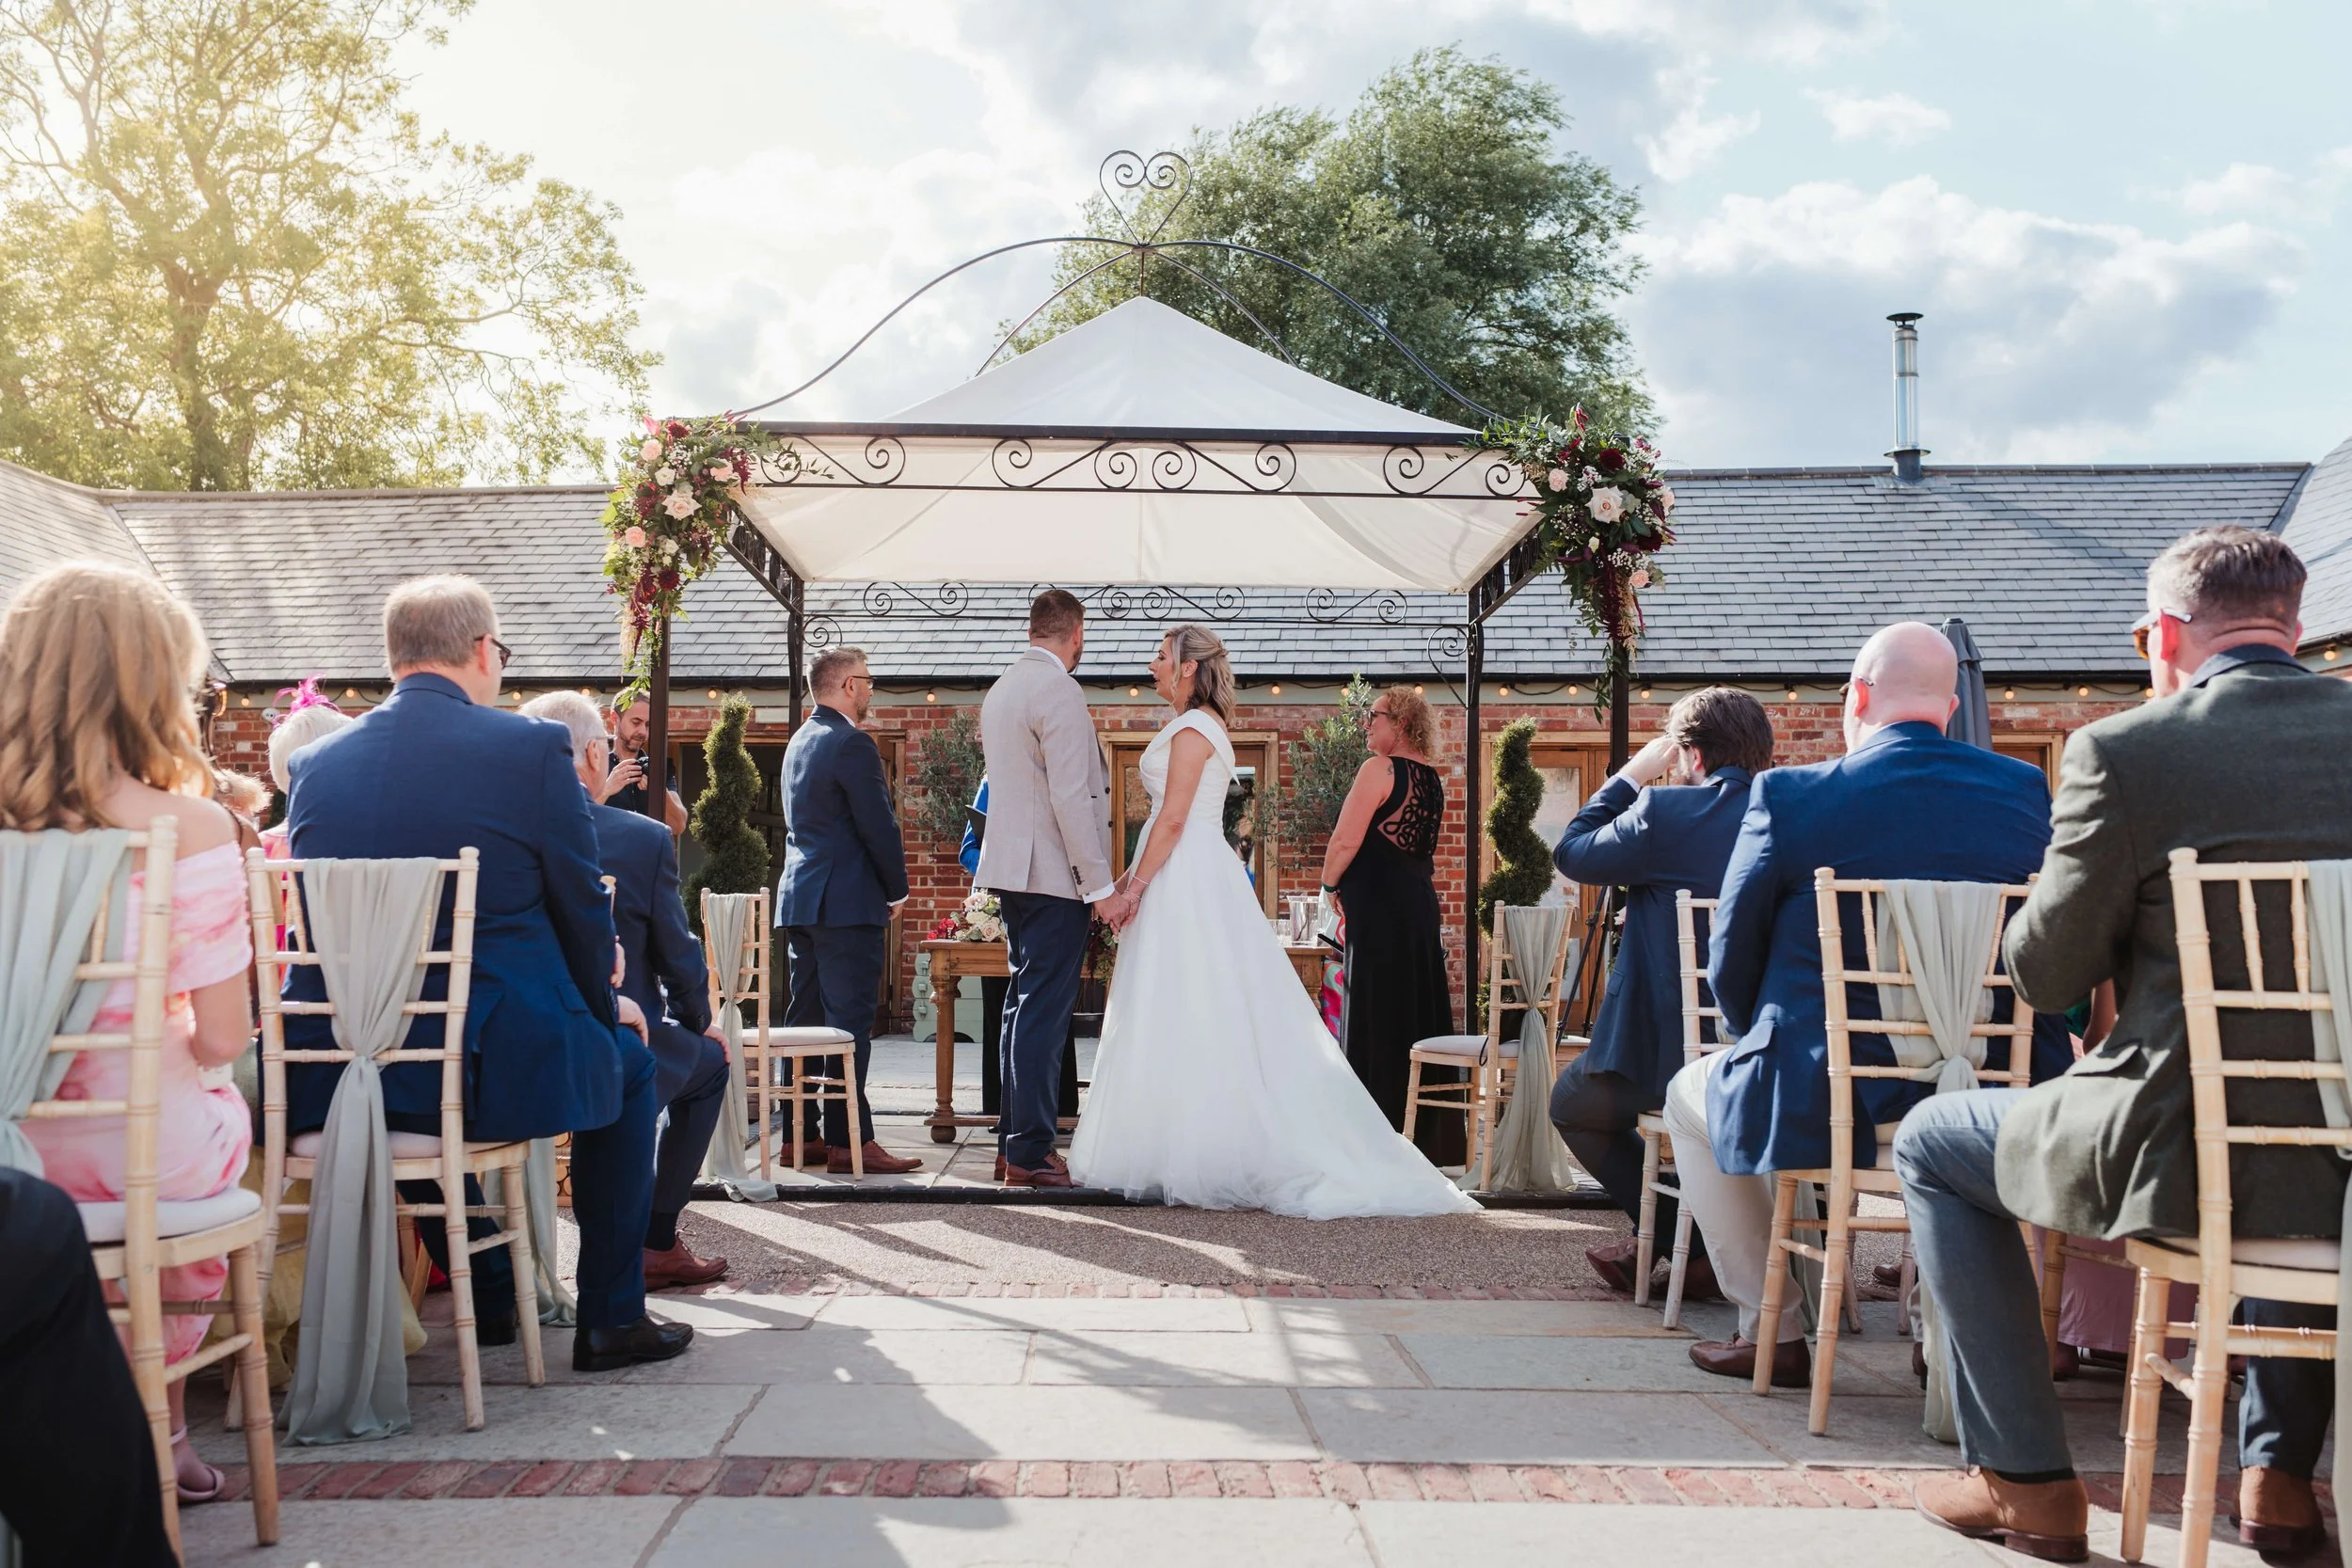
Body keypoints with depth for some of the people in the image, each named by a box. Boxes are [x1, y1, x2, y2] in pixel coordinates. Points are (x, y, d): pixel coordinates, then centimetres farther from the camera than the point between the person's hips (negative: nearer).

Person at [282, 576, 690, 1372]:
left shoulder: (314, 762, 5)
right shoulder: (533, 748, -8)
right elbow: (583, 909, -3)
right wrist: (603, 1005, 18)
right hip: (497, 1067, -4)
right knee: (626, 1059, 26)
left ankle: (487, 1297, 42)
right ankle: (611, 1318, 25)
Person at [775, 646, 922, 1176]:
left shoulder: (800, 740, 16)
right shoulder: (851, 744, -13)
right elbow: (878, 826, -16)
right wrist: (897, 889, -1)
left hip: (799, 895, 9)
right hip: (847, 902, -9)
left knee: (803, 1018, 11)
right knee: (849, 1023, -7)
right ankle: (848, 1141, -5)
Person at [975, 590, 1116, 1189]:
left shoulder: (999, 690, 15)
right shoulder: (1058, 691, -14)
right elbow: (1070, 798, -20)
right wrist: (1100, 884, -16)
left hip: (1011, 868, 10)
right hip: (1054, 872, -10)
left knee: (1023, 1005, 15)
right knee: (1044, 1010, -6)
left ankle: (1014, 1141, 21)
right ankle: (1031, 1153, -3)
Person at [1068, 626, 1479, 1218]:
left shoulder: (1192, 728, -12)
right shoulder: (1202, 726, 18)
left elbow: (1172, 820, -19)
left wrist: (1132, 890, -17)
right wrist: (1131, 879, 17)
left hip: (1187, 881, -10)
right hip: (1193, 876, 10)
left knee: (1185, 1018, -7)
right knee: (1197, 1019, 9)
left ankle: (1194, 1153, -4)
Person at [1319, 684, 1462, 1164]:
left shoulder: (1379, 769, -12)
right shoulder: (1431, 778, 14)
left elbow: (1346, 841, -18)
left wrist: (1330, 885, 0)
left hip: (1377, 908, -8)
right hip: (1420, 905, 8)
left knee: (1374, 1021, -4)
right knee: (1420, 1015, 12)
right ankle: (1431, 1137, 17)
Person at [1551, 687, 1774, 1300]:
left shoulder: (1664, 812, -15)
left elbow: (1572, 854, -1)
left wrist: (1631, 776, 8)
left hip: (1672, 1056, -6)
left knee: (1572, 1100, 23)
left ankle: (1693, 1246, 15)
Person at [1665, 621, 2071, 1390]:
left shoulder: (1788, 796, -11)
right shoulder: (2025, 793, 0)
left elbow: (1731, 962, -4)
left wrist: (1767, 1047, 17)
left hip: (1819, 1106, -3)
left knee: (1694, 1093, 28)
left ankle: (1771, 1329, 24)